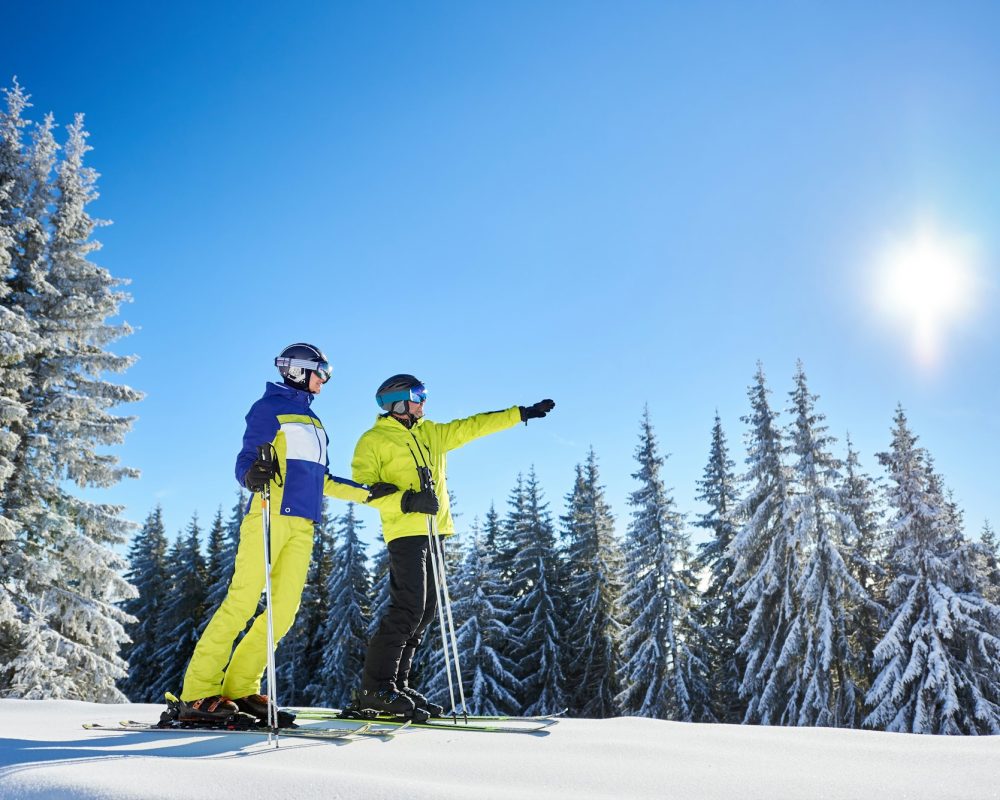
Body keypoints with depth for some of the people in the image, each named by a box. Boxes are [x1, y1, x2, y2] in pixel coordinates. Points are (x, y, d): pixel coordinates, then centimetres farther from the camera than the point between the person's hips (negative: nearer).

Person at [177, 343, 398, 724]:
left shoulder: (313, 421, 26)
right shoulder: (269, 407, 4)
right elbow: (245, 460, -4)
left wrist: (366, 493, 26)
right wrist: (253, 474, -27)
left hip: (302, 524, 7)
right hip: (270, 515, -7)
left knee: (285, 609, -1)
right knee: (242, 602, -12)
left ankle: (240, 687, 7)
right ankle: (198, 694, -7)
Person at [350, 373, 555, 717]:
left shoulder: (431, 433, 21)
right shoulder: (374, 439, 1)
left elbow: (473, 426, 21)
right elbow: (362, 486, -9)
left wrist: (522, 413, 19)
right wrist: (405, 501, -22)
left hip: (433, 531, 8)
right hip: (405, 531, -8)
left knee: (425, 611, 6)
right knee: (408, 608, -15)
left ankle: (395, 684, 13)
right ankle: (375, 688, -8)